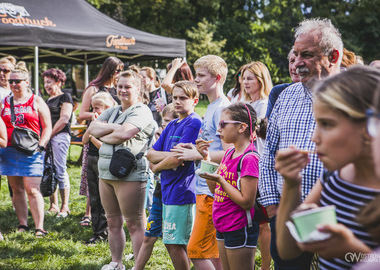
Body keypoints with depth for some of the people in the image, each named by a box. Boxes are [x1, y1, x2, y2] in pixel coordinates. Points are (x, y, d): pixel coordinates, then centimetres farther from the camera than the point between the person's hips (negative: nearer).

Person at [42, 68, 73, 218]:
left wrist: (49, 134, -10)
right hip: (47, 138, 8)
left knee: (60, 171, -10)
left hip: (60, 136, -8)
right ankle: (53, 205, 10)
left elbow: (64, 120, -10)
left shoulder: (65, 97, -1)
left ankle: (65, 207, -5)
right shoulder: (47, 100, 24)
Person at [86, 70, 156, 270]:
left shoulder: (141, 112, -6)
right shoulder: (113, 111, 19)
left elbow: (124, 134, -21)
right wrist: (112, 127, -9)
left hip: (130, 175, -8)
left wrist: (103, 136, -2)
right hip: (106, 173, 8)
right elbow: (92, 128, 7)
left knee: (134, 224, -3)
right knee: (113, 222, 15)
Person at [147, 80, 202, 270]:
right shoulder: (172, 125, 16)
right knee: (170, 243, 14)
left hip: (182, 190, -9)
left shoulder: (193, 123, -12)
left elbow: (176, 160, -19)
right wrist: (170, 155, -10)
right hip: (168, 190, 9)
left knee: (177, 244, -6)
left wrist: (156, 167, 0)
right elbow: (151, 154, 11)